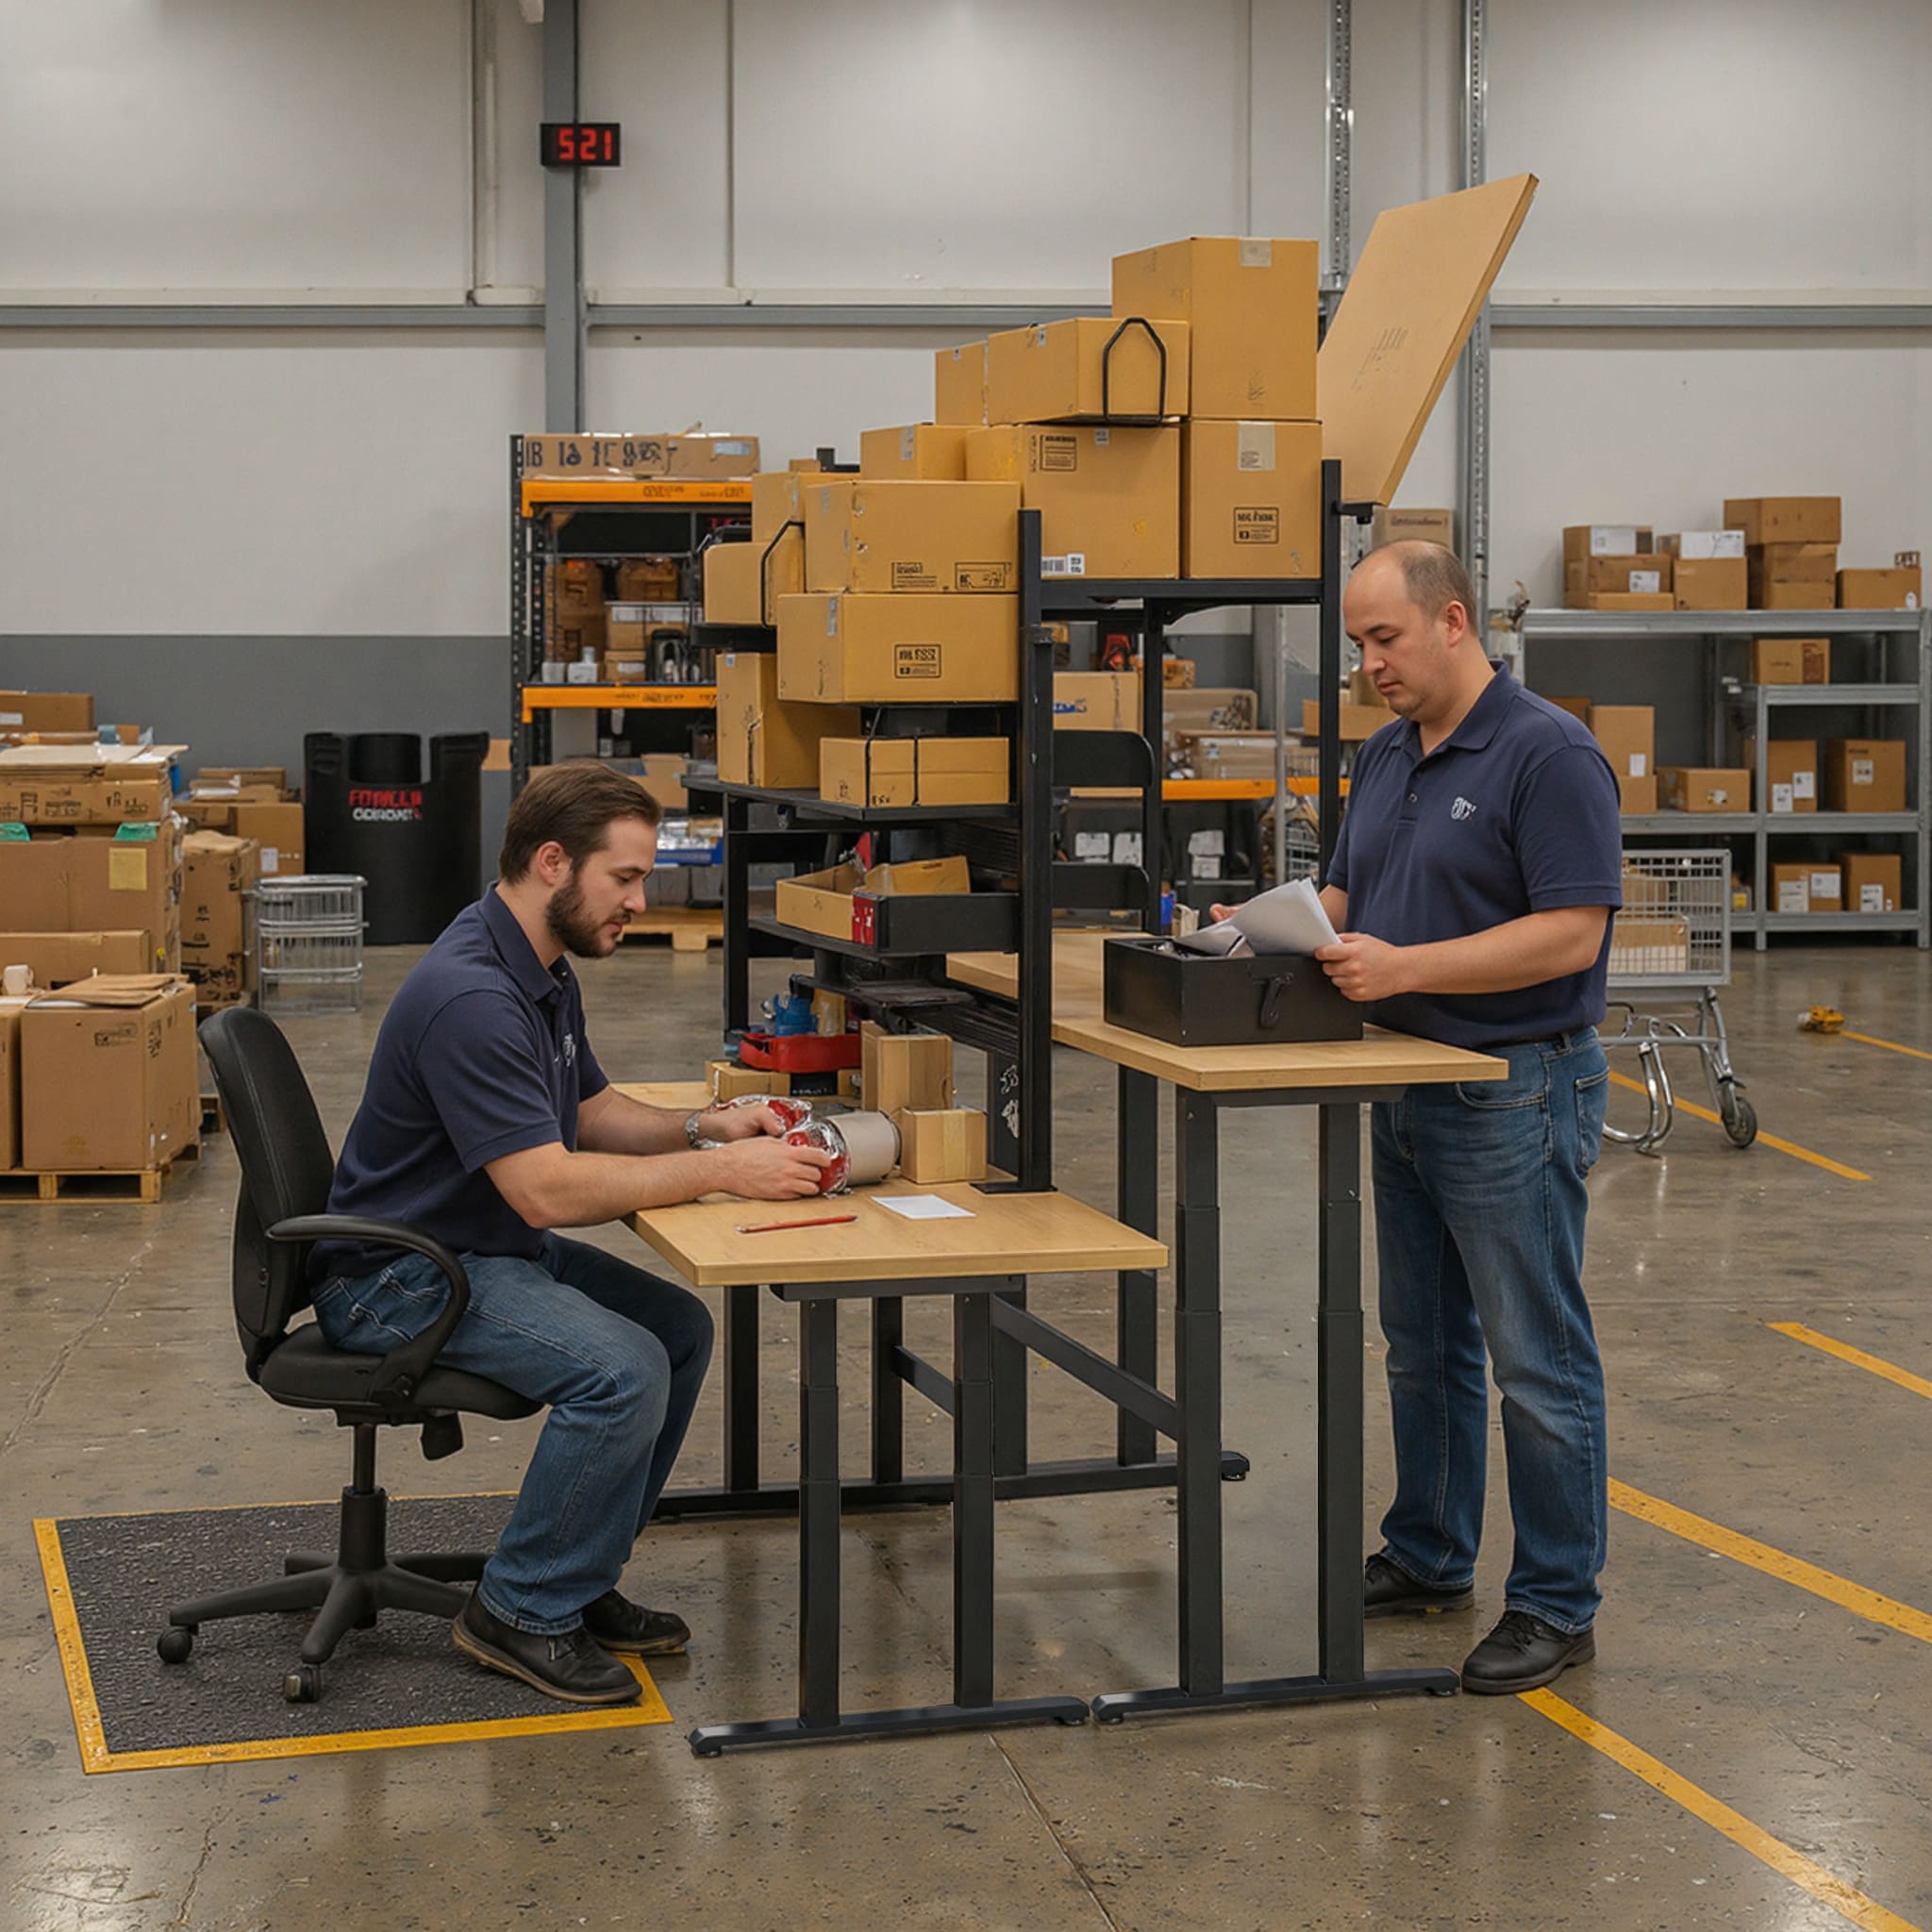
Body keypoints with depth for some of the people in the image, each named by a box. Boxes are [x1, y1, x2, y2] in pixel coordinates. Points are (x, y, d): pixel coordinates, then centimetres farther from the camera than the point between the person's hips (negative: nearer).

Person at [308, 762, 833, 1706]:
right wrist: (723, 1170, -26)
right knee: (621, 1370, -25)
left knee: (679, 1328, 6)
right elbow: (547, 1188, -31)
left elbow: (593, 1110, 18)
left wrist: (703, 1128, -1)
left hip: (492, 1247, 10)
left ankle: (575, 1581, 14)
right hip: (401, 1275, -10)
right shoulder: (469, 995, -28)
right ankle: (520, 1613, -7)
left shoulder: (542, 970, 6)